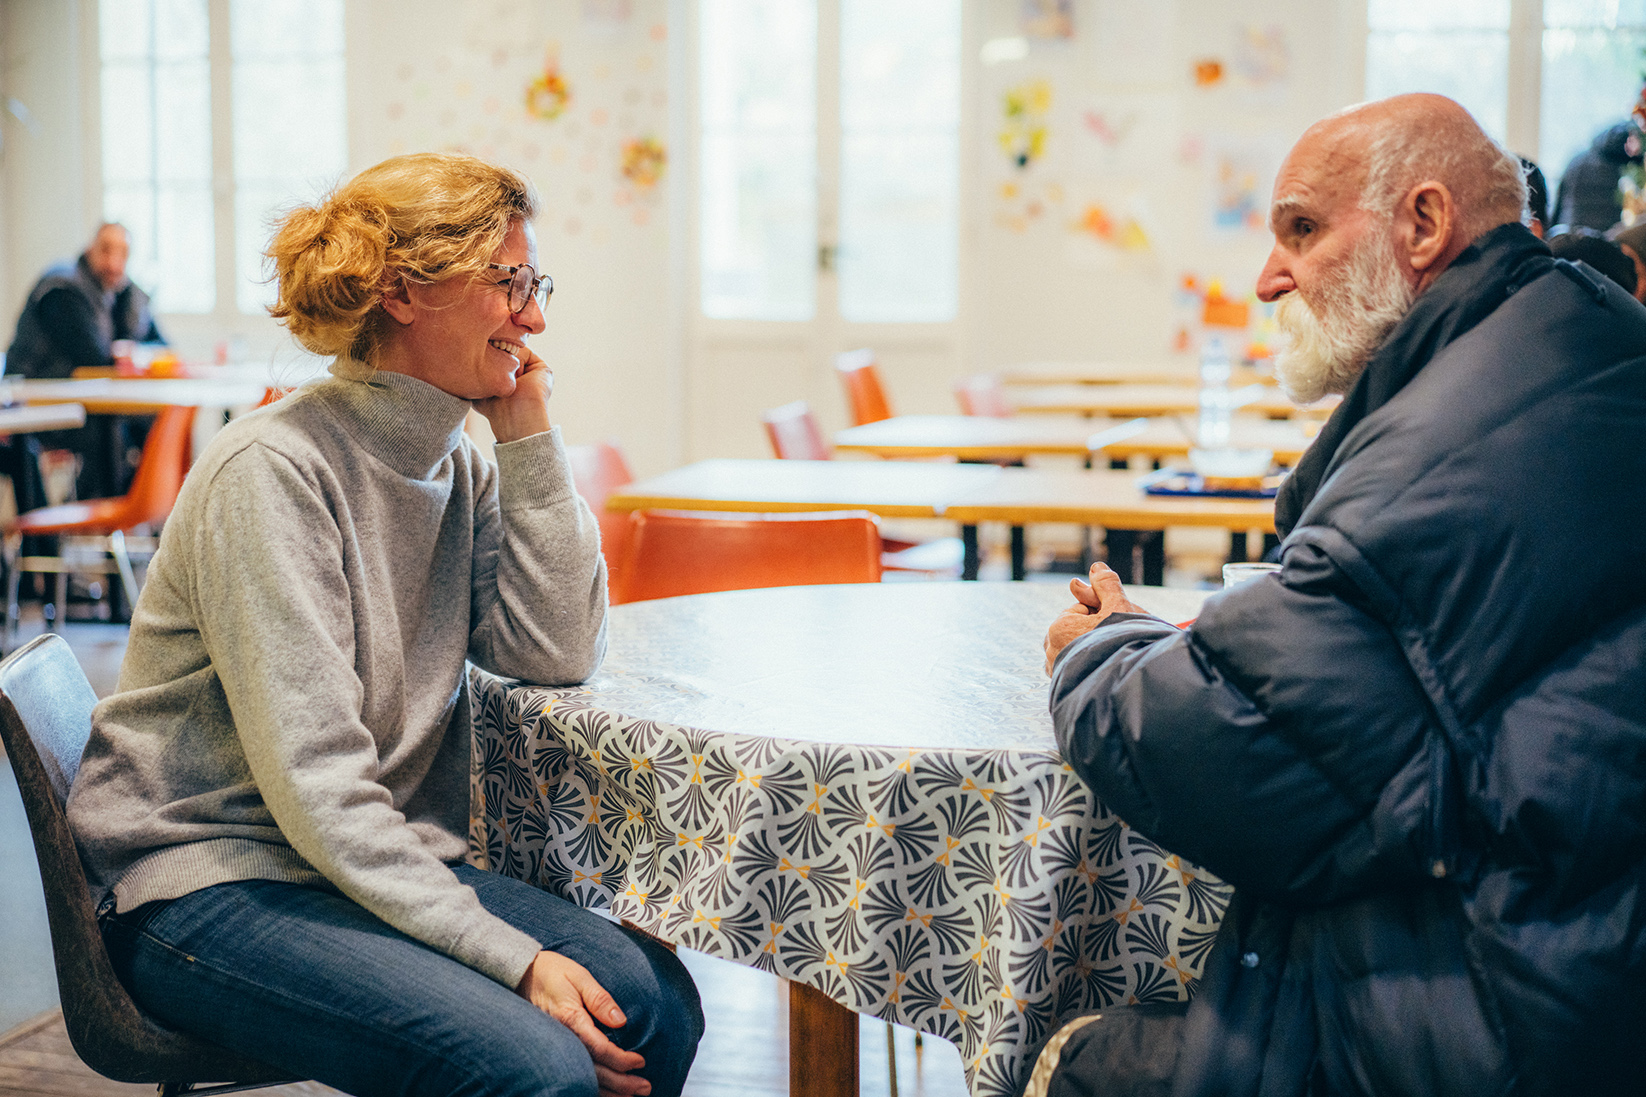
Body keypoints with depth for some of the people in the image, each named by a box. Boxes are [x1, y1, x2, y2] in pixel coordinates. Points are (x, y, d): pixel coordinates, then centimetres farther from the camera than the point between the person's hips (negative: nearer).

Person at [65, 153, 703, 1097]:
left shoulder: (459, 468, 8)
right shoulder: (274, 472, -17)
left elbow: (559, 654, -1)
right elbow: (313, 783, -22)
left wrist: (532, 442, -3)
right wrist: (513, 957, -26)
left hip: (384, 866, 7)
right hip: (207, 886, -7)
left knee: (655, 1000, -15)